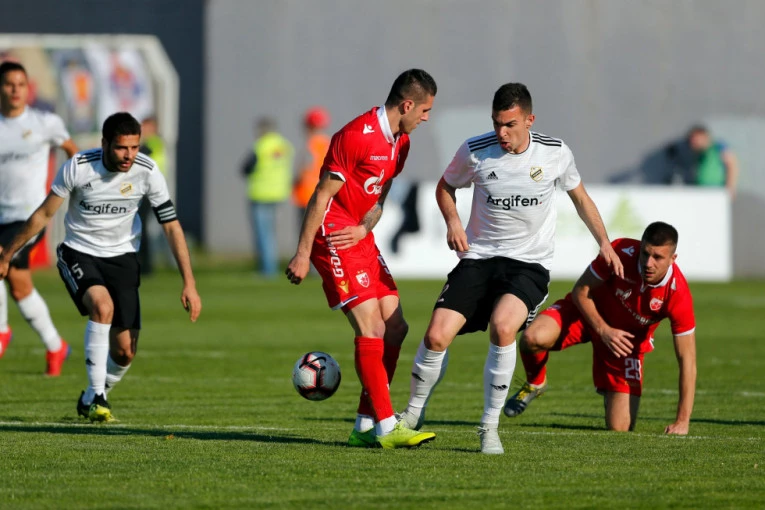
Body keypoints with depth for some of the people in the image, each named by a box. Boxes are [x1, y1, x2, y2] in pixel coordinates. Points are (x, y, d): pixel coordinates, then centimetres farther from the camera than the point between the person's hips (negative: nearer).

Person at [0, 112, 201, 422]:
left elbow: (172, 227, -9)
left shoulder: (147, 172, -15)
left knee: (125, 352, -2)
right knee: (103, 306, -33)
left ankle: (90, 401, 27)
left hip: (122, 257, 2)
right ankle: (97, 397, -25)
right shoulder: (77, 168, -19)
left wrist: (189, 284, -13)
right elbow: (44, 214, -5)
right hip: (79, 254, -2)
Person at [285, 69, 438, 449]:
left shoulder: (400, 142, 10)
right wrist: (303, 254, -16)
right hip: (333, 238, -9)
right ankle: (386, 428, -14)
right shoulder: (356, 136, -18)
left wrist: (364, 228, -4)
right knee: (371, 328, -15)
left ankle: (365, 426, 10)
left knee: (394, 328, 4)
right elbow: (322, 195, -16)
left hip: (361, 240, 9)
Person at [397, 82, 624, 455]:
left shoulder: (555, 153, -4)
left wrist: (604, 243, 7)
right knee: (437, 336, -15)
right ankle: (412, 414, 13)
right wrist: (452, 222, -5)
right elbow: (445, 186, 14)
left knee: (502, 326, -31)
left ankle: (490, 427, -16)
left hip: (529, 265, -1)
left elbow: (579, 196, 14)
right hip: (479, 257, 1)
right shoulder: (475, 151, -6)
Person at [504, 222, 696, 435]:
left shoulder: (678, 295, -30)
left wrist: (682, 422, -26)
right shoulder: (621, 252, -30)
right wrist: (603, 330, -28)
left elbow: (687, 359, -24)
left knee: (620, 429, -8)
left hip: (627, 337, 0)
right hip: (590, 313, 0)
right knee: (533, 338, -33)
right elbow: (581, 291, -13)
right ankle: (535, 384, 5)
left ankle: (612, 392, 30)